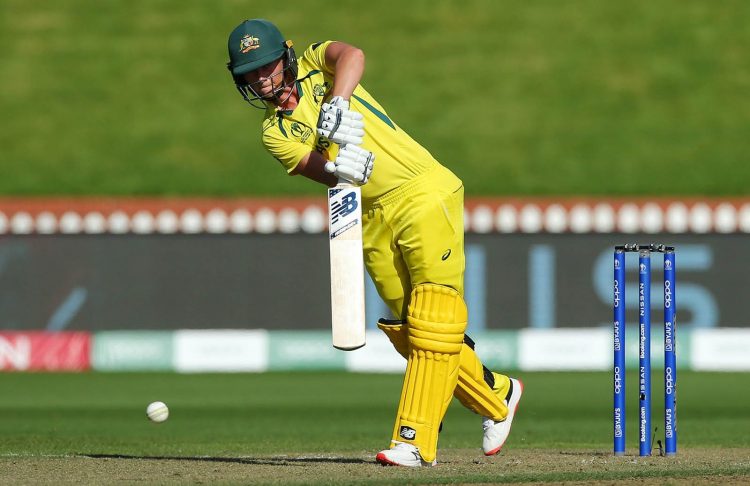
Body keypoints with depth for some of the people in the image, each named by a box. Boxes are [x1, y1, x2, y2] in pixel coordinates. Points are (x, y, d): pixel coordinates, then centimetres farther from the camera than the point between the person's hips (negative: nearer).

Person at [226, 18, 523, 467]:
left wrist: (336, 104, -34)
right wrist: (338, 168, -32)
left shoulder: (317, 64, 6)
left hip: (423, 192, -4)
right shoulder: (275, 133, 9)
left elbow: (351, 56, -18)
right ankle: (496, 396, 24)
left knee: (432, 320, -13)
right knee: (406, 328, 4)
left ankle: (415, 440, -17)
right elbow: (317, 168, -10)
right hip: (373, 220, 4)